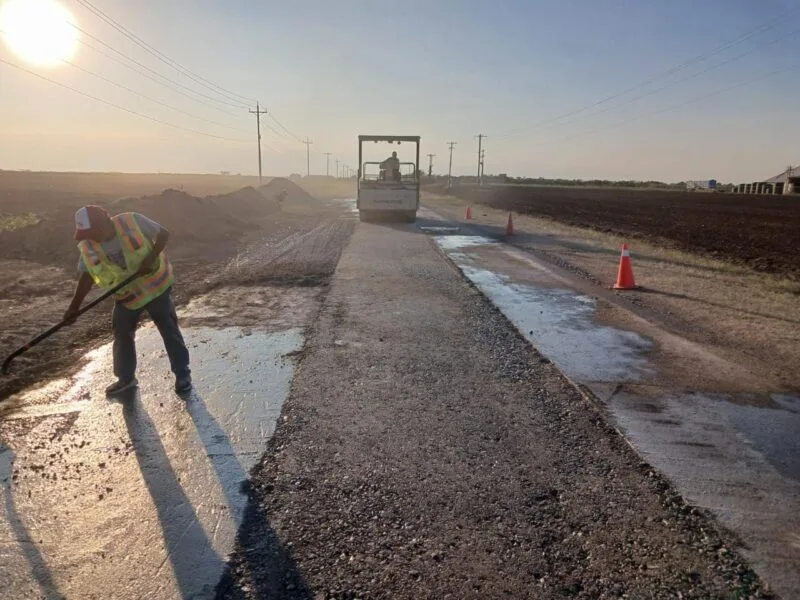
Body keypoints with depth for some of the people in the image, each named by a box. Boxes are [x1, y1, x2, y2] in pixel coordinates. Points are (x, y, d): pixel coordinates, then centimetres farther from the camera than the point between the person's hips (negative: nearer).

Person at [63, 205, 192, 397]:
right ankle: (126, 378, 30)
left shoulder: (132, 222, -22)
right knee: (122, 335, 12)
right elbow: (87, 276, -4)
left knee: (169, 330, 1)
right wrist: (74, 306, -13)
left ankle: (183, 374, 13)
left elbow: (164, 234, -15)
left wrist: (150, 258, -29)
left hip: (155, 286, -4)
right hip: (126, 295, 5)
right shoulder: (88, 247, -9)